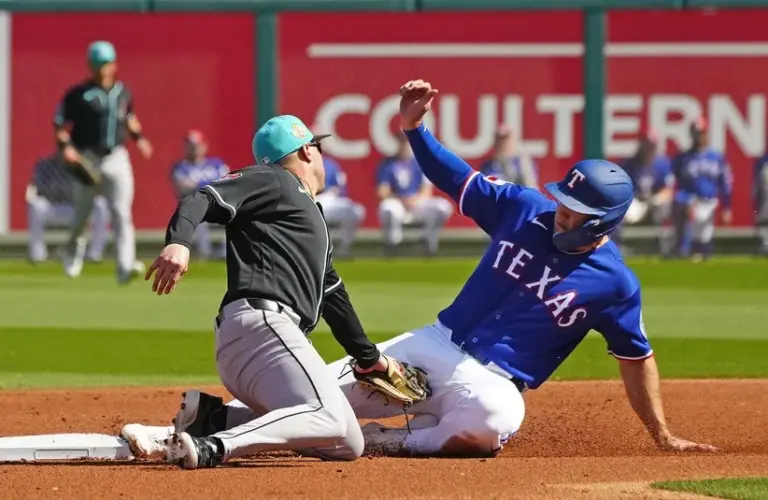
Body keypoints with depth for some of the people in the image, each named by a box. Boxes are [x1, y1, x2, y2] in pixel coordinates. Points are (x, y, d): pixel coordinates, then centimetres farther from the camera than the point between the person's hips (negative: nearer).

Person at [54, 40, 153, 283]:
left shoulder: (122, 92, 8)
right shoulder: (78, 94, -7)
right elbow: (60, 123, -5)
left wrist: (139, 137, 9)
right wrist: (65, 146, -21)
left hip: (117, 158, 3)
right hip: (89, 160, -2)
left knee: (122, 214, -11)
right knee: (82, 214, 11)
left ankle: (125, 267, -20)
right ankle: (74, 246, 44)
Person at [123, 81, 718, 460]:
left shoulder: (614, 284, -7)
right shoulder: (524, 209, 0)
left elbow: (637, 359, 1)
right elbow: (452, 175, 4)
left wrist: (663, 436, 2)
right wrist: (414, 127, -12)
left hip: (495, 381, -3)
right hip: (436, 346, 3)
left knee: (491, 427, -40)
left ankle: (381, 442, -20)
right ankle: (217, 417, 0)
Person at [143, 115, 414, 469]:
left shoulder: (313, 217, 34)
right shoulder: (273, 181, 7)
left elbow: (332, 296, 38)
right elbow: (202, 200, -9)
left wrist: (369, 358, 42)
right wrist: (178, 242, -30)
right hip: (259, 321, -10)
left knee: (347, 445, 6)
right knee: (328, 416, -30)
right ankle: (211, 448, -44)